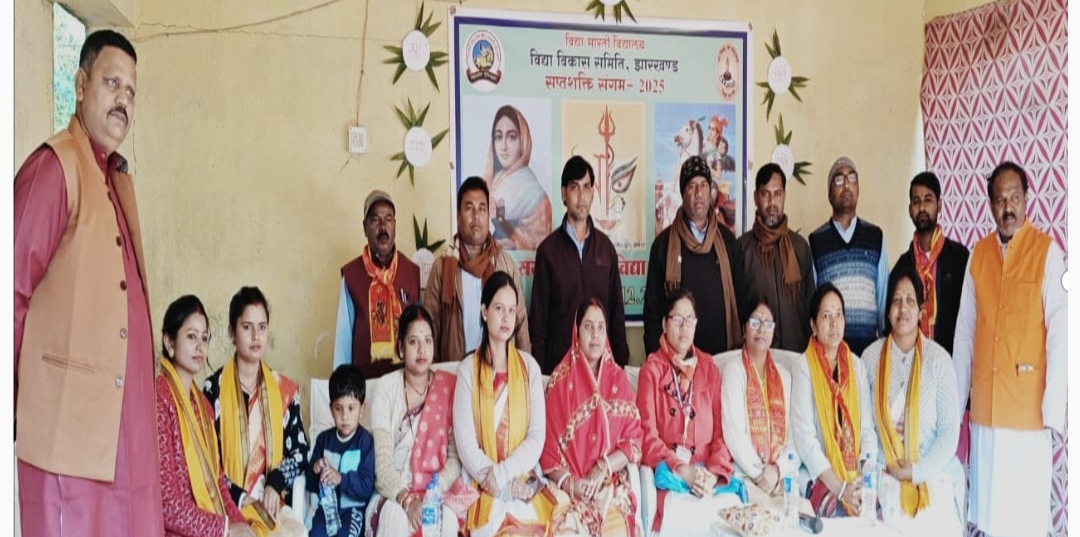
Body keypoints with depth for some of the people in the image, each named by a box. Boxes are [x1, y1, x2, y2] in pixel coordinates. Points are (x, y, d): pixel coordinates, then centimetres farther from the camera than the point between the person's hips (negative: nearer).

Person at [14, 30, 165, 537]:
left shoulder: (120, 178, 15)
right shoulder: (52, 168, -11)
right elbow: (15, 293, -13)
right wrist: (13, 413, -10)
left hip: (127, 423, 8)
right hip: (67, 420, -8)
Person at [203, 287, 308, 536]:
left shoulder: (284, 389, 10)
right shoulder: (213, 389, -1)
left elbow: (300, 451, 11)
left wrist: (275, 484, -6)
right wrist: (240, 498, -13)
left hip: (273, 504, 3)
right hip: (230, 506, -3)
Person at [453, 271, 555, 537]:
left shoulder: (529, 366, 6)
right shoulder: (468, 369, 0)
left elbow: (537, 437, 1)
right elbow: (465, 443, -5)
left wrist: (501, 474, -11)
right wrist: (502, 486, -11)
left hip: (523, 482, 2)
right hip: (483, 486, -1)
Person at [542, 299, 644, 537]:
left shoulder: (618, 379, 10)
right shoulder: (560, 379, 4)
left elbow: (634, 440, 6)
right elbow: (547, 443, 1)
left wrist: (603, 468, -9)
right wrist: (567, 481, -13)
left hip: (610, 485, 2)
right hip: (567, 487, -1)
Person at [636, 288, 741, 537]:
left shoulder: (709, 368, 15)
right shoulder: (651, 369, 5)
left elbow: (721, 430, 7)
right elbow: (648, 436, -3)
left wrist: (713, 473, -9)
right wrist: (682, 470, -16)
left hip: (708, 474, 3)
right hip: (669, 473, -3)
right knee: (680, 515, -33)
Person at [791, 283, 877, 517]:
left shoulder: (856, 365, 11)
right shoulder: (803, 368, -4)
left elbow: (867, 429, 5)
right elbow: (805, 438, -11)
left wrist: (865, 480, -10)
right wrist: (840, 488, -17)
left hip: (857, 478, 4)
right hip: (822, 479, -4)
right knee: (842, 515, -28)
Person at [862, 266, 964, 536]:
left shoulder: (939, 359, -2)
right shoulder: (871, 358, 1)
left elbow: (950, 433, -3)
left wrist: (917, 471, -9)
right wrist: (887, 466, -8)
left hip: (933, 473, 0)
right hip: (887, 477, 0)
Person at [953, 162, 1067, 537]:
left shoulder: (1047, 252, -4)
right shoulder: (978, 254, 9)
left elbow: (1059, 331, -8)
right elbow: (964, 331, 9)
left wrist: (1053, 406, -11)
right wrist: (957, 399, 8)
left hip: (1028, 406, -4)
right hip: (984, 406, 4)